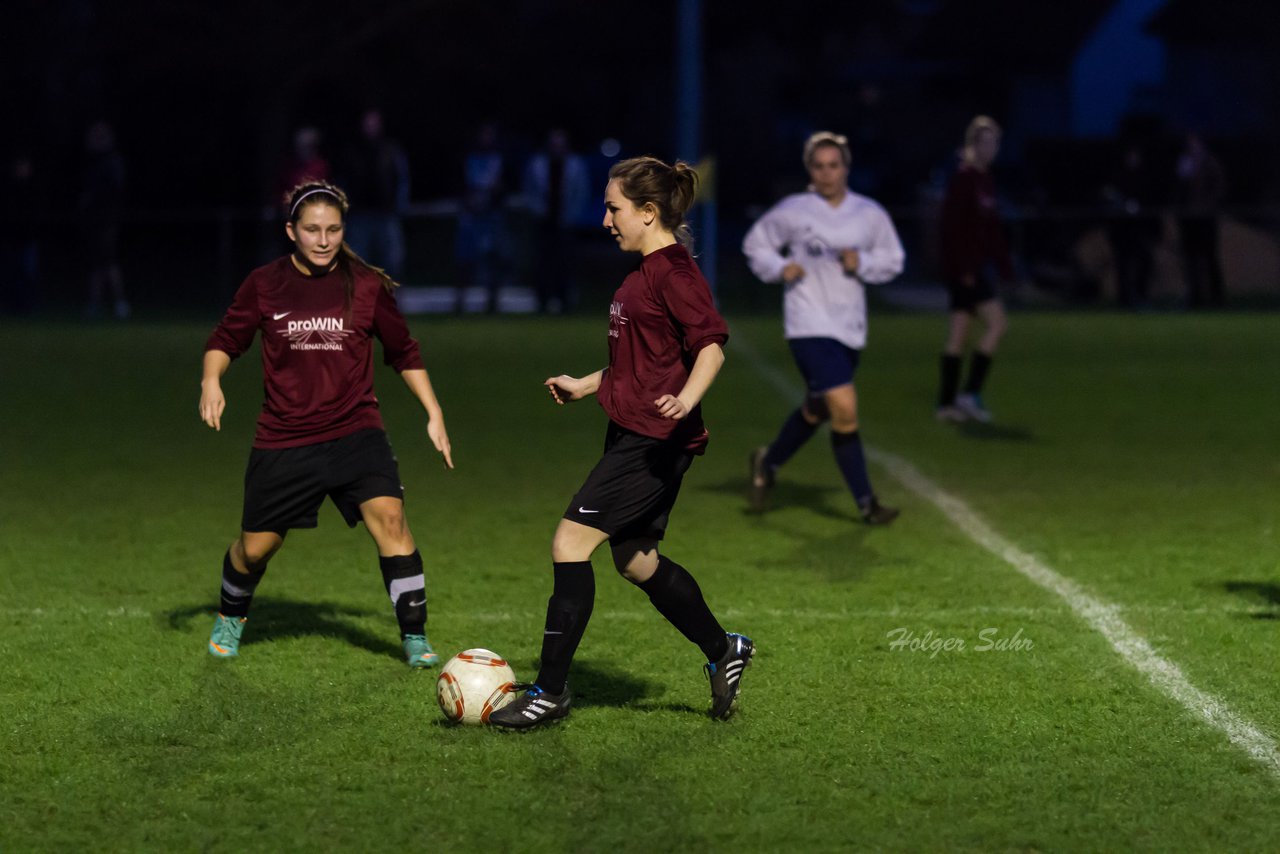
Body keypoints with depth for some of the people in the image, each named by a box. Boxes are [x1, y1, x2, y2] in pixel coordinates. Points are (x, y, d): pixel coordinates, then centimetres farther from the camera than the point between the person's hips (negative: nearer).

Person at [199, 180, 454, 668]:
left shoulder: (367, 286, -2)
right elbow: (226, 339, 9)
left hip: (355, 431, 0)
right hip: (283, 439, 0)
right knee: (256, 546, 7)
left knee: (388, 514, -22)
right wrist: (211, 379, -12)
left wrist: (434, 413, 3)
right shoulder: (264, 286, -2)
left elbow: (404, 353, 9)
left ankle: (415, 637, -13)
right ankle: (231, 618, 40)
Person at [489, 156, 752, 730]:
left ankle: (550, 692, -8)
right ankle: (723, 651, 32)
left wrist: (687, 399, -38)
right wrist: (584, 386, 32)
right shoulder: (645, 272, 17)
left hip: (655, 440, -11)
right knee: (635, 560, 18)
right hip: (632, 435, 11)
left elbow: (711, 343, -23)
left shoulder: (673, 272, -14)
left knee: (571, 544, -12)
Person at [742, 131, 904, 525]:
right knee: (844, 409, -16)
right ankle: (866, 502, -7)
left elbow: (893, 259, 11)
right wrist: (779, 268, -10)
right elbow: (755, 244, 9)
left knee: (817, 410, 19)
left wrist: (862, 263, -8)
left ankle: (768, 462, 44)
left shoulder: (870, 214, 2)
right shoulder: (792, 212, -5)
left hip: (851, 328, 5)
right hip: (810, 326, -5)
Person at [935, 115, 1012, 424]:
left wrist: (1004, 264, 17)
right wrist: (965, 268, -22)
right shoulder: (963, 180, -13)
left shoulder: (985, 179, 14)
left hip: (980, 264, 9)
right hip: (965, 267, -9)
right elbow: (953, 226, -18)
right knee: (997, 323, -13)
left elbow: (992, 226, 19)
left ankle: (947, 403, 13)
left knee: (959, 334, 10)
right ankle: (971, 393, -11)